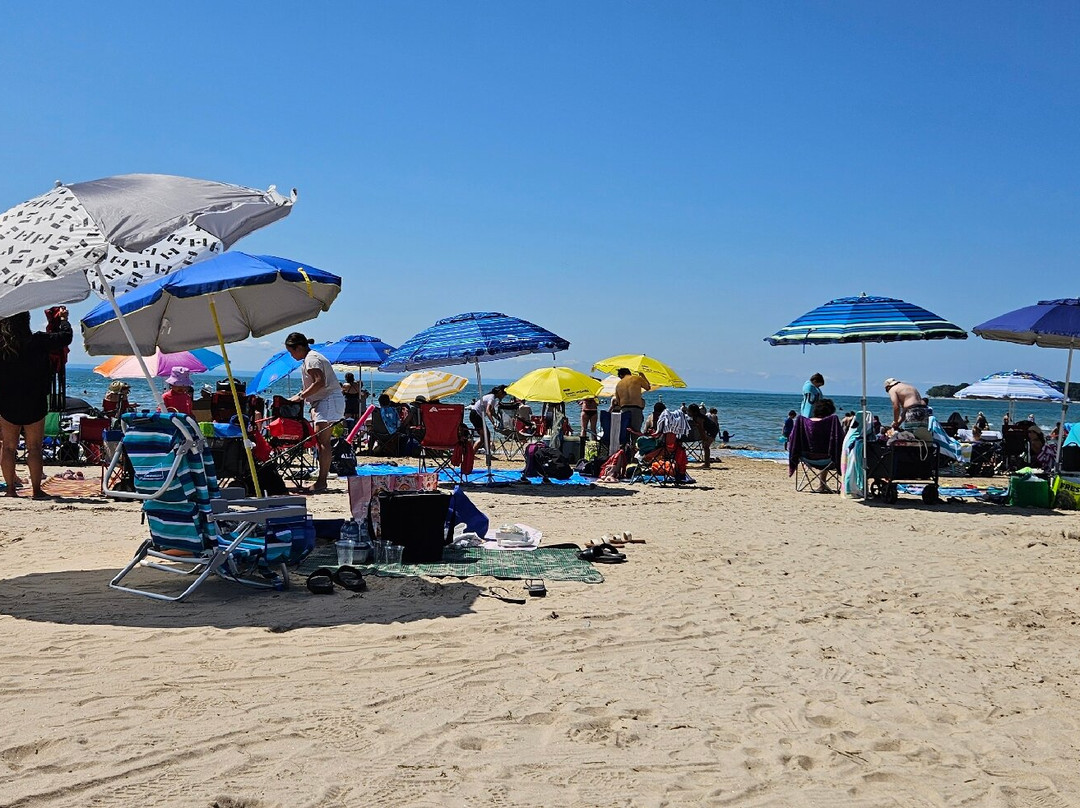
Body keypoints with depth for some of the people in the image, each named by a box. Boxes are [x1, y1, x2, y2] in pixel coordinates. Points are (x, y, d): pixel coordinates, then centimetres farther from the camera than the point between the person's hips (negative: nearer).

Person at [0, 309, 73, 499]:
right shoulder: (37, 342, -12)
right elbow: (65, 336, -4)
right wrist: (63, 319, 14)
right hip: (34, 405, -2)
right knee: (34, 448, 4)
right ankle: (36, 490, 5)